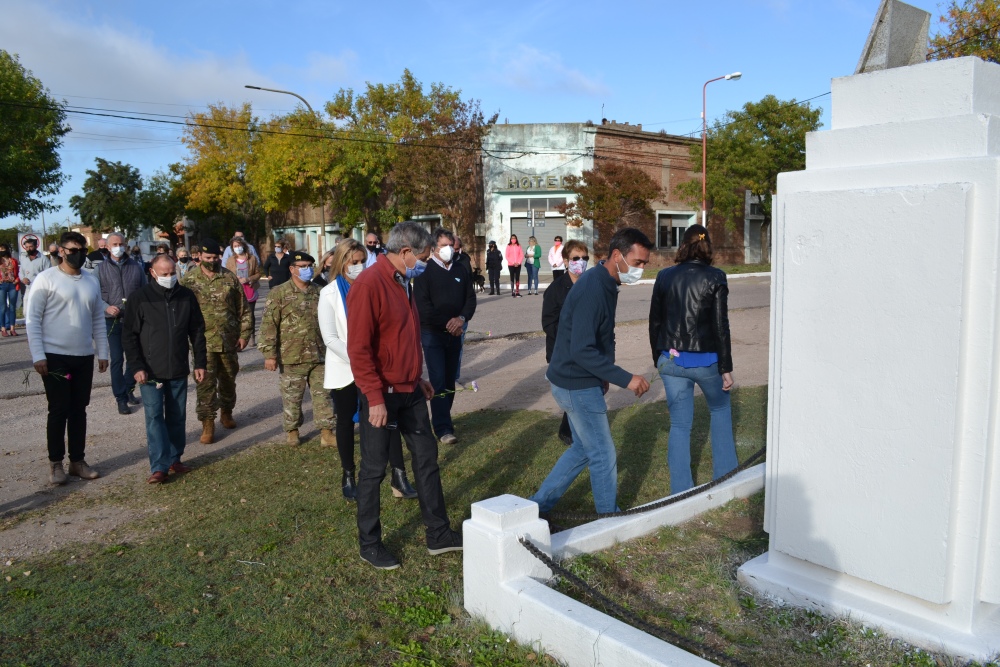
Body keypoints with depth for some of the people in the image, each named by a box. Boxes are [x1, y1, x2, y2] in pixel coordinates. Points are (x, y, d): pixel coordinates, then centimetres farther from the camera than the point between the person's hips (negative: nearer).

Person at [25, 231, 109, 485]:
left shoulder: (92, 282, 9)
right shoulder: (46, 279, -6)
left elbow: (98, 321, 14)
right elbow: (32, 319, -8)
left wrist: (102, 353, 11)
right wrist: (38, 355, -14)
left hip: (84, 357, 5)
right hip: (55, 356, -4)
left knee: (79, 410, 10)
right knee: (58, 411, 0)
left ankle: (78, 460, 20)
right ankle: (55, 463, 13)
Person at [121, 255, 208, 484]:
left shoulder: (186, 296, 2)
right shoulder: (140, 298, -6)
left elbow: (197, 332, 7)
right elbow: (128, 335, -4)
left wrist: (200, 363, 4)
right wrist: (136, 367, -11)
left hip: (178, 370, 3)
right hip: (150, 371, -3)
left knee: (177, 417, 10)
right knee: (155, 416, -5)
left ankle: (174, 459, 22)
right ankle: (159, 466, -2)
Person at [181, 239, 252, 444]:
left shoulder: (230, 278, 3)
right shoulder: (189, 280, -1)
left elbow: (243, 309, 5)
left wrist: (244, 334, 1)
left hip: (229, 341, 2)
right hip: (203, 342, -2)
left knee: (228, 380, 16)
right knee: (206, 383, -4)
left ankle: (226, 412, 37)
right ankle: (208, 423, 4)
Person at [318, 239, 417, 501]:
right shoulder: (330, 294, -4)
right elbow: (330, 338, -9)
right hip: (344, 370, -1)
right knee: (346, 422, 11)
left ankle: (398, 476, -2)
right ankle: (348, 477, 27)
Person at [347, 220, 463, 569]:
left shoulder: (402, 282, 11)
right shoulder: (369, 284, -18)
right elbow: (358, 348, -22)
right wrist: (375, 397, -23)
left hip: (409, 391, 9)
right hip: (381, 396, -9)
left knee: (427, 458, 12)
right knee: (374, 470, 5)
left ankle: (438, 534, 24)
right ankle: (369, 544, 20)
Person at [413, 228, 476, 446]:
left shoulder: (460, 270, 9)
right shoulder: (425, 271, -7)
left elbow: (471, 298, 8)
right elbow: (422, 305, -14)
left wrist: (462, 318, -11)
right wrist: (446, 324, -15)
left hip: (454, 333, 5)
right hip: (433, 333, -5)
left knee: (450, 379, 10)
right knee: (438, 380, -9)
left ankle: (443, 418, 23)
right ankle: (443, 428, -7)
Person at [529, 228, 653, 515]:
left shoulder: (604, 284, 6)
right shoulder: (593, 290, -25)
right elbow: (581, 351, -30)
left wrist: (602, 376, 16)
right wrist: (626, 379, -28)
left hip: (577, 382, 10)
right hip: (578, 386, -10)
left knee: (583, 448, 21)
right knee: (604, 456, 4)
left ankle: (538, 505, 29)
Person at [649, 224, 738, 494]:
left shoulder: (664, 277, 2)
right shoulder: (715, 278, -8)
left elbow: (655, 322, 6)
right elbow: (720, 327, -9)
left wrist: (658, 358, 17)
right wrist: (726, 368, -4)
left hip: (671, 360, 3)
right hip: (705, 360, -2)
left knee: (679, 424, 9)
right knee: (720, 410, 23)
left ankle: (680, 492, 13)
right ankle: (725, 474, 26)